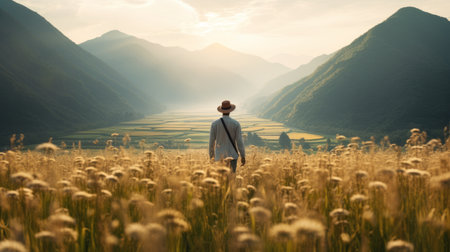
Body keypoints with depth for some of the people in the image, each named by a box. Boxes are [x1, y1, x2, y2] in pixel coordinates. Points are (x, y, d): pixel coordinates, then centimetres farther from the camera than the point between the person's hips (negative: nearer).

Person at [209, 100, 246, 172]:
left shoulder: (215, 123, -6)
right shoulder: (236, 123, -6)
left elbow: (211, 141, -2)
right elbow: (239, 141, -7)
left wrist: (211, 156, 9)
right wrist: (243, 156, 0)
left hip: (220, 155, 0)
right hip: (232, 155, 0)